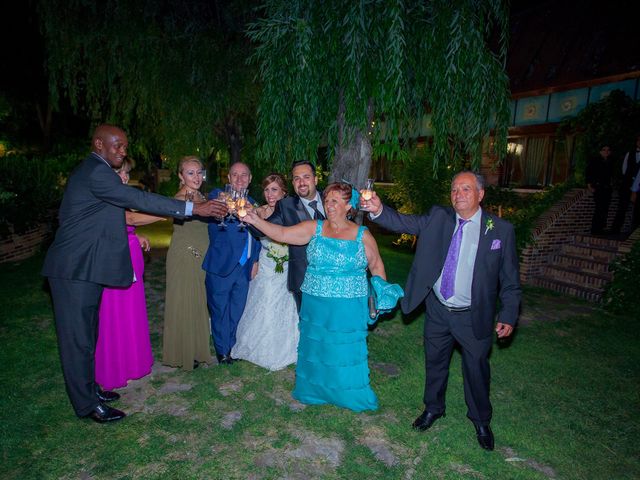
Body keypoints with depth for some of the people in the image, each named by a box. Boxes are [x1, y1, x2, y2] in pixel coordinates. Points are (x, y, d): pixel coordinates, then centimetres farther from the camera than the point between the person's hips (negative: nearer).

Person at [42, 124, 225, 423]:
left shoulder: (94, 171, 17)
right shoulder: (96, 172, -16)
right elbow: (138, 199, -25)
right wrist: (194, 208, -26)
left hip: (86, 266, 10)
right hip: (76, 269, -10)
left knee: (86, 333, 18)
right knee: (79, 336, 2)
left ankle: (88, 388, 32)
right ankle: (87, 404, 15)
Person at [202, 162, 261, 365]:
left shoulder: (252, 203, 13)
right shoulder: (217, 194, -3)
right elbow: (214, 220, -21)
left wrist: (255, 260, 12)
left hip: (244, 267, 5)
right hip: (221, 265, -5)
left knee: (236, 311, 16)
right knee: (220, 311, 8)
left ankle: (231, 347, 35)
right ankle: (222, 351, 26)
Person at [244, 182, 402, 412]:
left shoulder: (362, 235, -2)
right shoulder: (314, 228, -1)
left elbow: (376, 266, 6)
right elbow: (282, 233, -9)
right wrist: (255, 220, -20)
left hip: (349, 309, -1)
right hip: (315, 305, 2)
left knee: (346, 351, 9)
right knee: (315, 347, 15)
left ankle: (350, 396, 33)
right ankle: (315, 391, 39)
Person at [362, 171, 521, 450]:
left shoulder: (501, 230, -8)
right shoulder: (438, 218, -3)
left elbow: (510, 280, -4)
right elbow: (403, 222, -14)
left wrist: (508, 316, -7)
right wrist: (378, 210, -32)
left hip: (473, 316, -2)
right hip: (437, 310, 2)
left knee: (476, 369, 14)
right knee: (435, 362, 19)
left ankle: (481, 422, 41)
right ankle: (433, 408, 45)